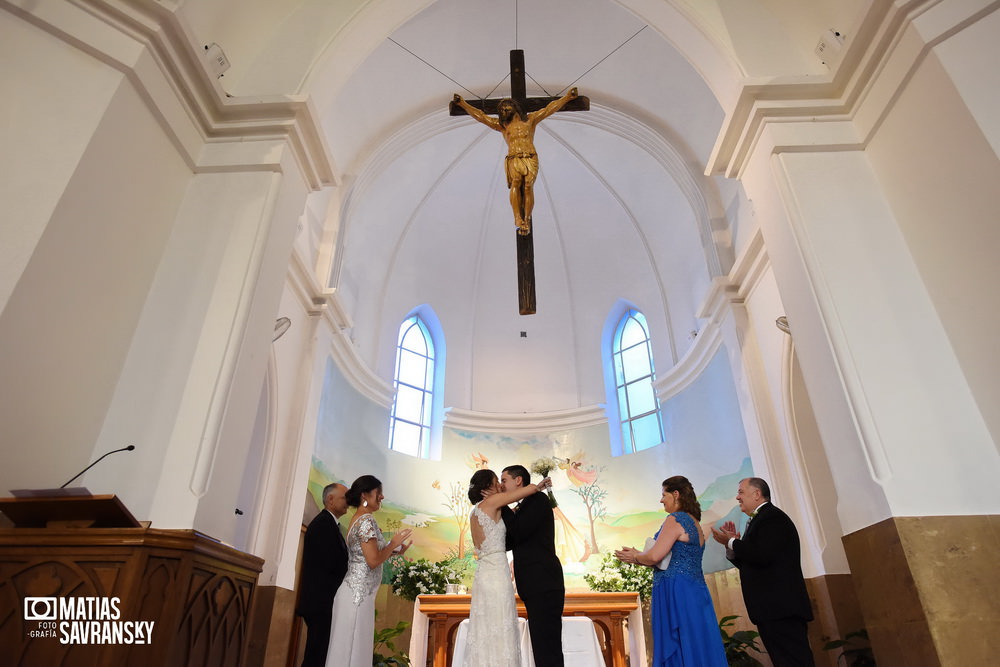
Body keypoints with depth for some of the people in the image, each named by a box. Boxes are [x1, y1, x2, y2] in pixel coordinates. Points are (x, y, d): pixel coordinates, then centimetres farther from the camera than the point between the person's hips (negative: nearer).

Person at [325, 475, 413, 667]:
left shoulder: (357, 519, 14)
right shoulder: (367, 520, -16)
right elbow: (373, 561, -21)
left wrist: (393, 550, 13)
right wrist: (394, 543, -8)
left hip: (354, 591, 10)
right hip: (360, 592, -10)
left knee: (345, 646, 14)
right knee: (353, 647, -2)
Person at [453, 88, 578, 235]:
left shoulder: (530, 119, 19)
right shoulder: (501, 124, 22)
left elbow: (549, 109, 19)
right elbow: (480, 116, 23)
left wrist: (567, 97, 16)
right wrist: (462, 103, 21)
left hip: (531, 159, 0)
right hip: (513, 160, 0)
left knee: (528, 187, -17)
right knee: (515, 184, -25)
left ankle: (526, 220, -17)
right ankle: (518, 218, -34)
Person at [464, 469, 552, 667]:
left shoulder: (476, 512, 15)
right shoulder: (491, 502, -9)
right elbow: (532, 487, -8)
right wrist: (540, 485, 14)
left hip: (483, 575, 9)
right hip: (496, 575, -9)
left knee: (485, 634, 11)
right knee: (499, 635, -4)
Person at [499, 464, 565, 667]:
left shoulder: (538, 499, -5)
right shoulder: (523, 508, 21)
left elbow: (518, 532, -17)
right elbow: (510, 543, 15)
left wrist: (501, 505, -6)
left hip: (543, 586, -9)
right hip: (536, 588, 9)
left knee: (547, 650, -9)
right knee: (543, 648, 12)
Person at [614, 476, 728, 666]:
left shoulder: (675, 519, -12)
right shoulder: (694, 523, 17)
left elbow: (655, 556, -20)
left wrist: (635, 556, 1)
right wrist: (638, 557, 16)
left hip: (676, 592, -9)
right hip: (696, 592, 9)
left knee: (677, 649, -3)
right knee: (697, 647, 11)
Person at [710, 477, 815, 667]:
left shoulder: (773, 517, -11)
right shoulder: (759, 520, 20)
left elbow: (762, 556, -24)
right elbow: (748, 563, 20)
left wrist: (731, 542, -12)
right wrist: (732, 543, 5)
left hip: (781, 608, -10)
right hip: (772, 609, 10)